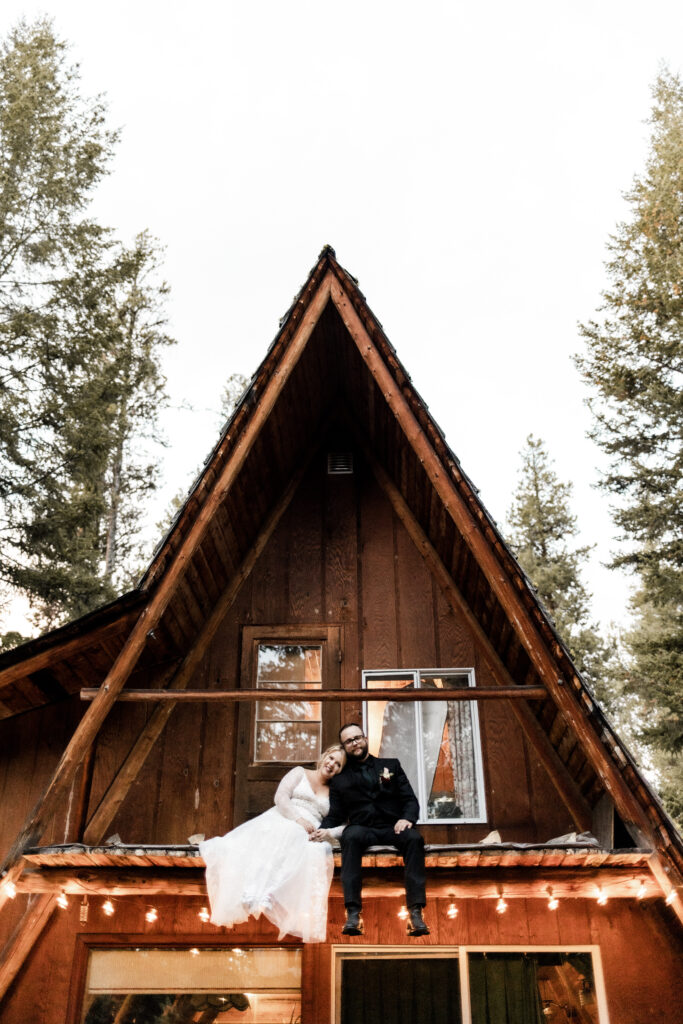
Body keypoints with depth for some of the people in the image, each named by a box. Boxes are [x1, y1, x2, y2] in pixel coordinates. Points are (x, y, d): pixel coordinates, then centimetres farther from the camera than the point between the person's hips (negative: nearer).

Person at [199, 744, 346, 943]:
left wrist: (329, 833, -9)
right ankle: (252, 893, -56)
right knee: (269, 838, -39)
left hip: (308, 835, 1)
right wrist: (298, 818, -13)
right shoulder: (300, 772, 21)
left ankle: (265, 896, -52)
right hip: (281, 820, -1)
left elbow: (345, 825, 14)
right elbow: (281, 796, 4)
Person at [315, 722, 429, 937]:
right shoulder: (340, 779, 19)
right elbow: (335, 816, 13)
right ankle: (353, 913, -42)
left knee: (414, 838, -33)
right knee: (351, 836, -36)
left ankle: (415, 912, -38)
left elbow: (410, 799, 10)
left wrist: (407, 818, -12)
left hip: (393, 829, 1)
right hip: (363, 829, 0)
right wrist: (321, 831, -8)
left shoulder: (391, 765, 19)